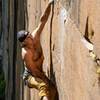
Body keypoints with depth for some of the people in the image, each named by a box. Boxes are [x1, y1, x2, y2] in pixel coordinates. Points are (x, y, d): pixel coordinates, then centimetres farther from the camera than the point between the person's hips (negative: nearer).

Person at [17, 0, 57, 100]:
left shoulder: (34, 37, -9)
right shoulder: (26, 53, -26)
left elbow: (43, 20, -10)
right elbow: (34, 71, -20)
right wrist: (46, 79, -14)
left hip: (39, 74, 7)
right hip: (30, 76, -7)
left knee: (53, 90, -12)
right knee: (43, 86, -34)